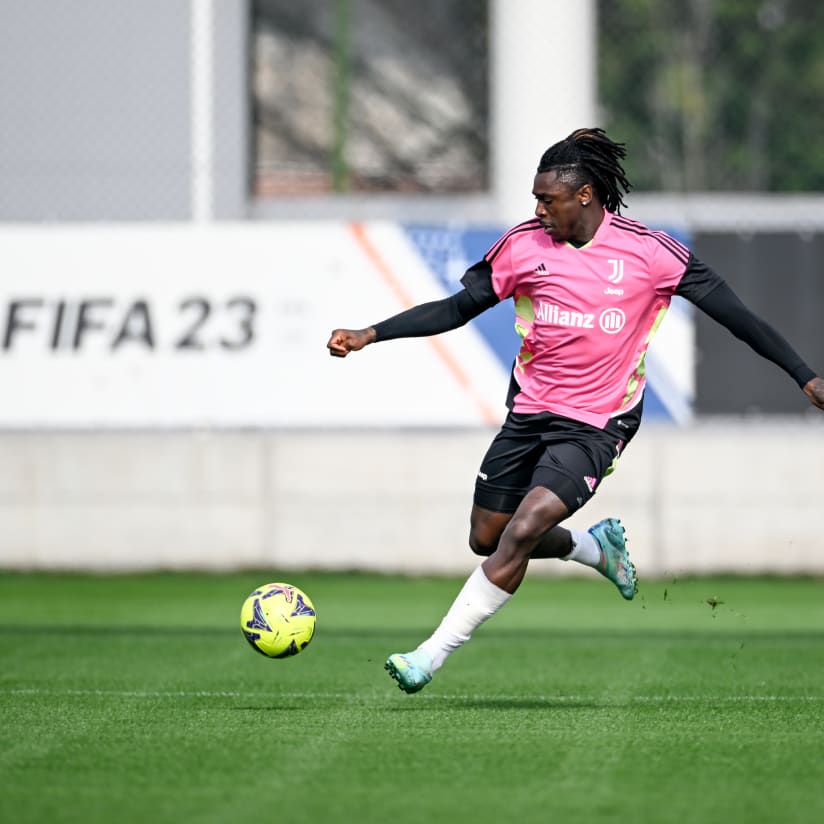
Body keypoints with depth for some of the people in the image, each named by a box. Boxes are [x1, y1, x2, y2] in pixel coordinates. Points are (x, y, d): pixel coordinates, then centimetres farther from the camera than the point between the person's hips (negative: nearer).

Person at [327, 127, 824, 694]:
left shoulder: (648, 252, -12)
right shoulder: (525, 244, -3)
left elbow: (728, 310, -5)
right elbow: (458, 308, 6)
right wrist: (369, 336, -2)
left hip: (596, 426, -5)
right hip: (529, 413, 5)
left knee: (521, 532, -21)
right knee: (487, 539, 10)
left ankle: (430, 658, -15)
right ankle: (598, 546, 38)